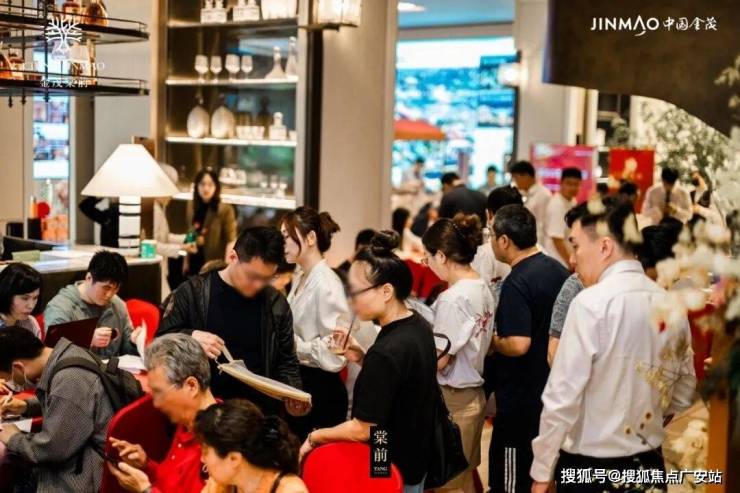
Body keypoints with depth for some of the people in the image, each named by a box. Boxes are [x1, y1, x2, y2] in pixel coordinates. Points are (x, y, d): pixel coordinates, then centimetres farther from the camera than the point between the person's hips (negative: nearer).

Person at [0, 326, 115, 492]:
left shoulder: (69, 380, -28)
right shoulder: (62, 355, 2)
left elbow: (52, 448, -23)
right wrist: (26, 406, 12)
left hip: (85, 472, -9)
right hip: (77, 455, 9)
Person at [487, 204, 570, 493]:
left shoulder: (516, 283, -21)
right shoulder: (558, 269, 5)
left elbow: (518, 345, -29)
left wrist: (493, 342, -9)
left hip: (522, 395, -9)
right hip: (551, 387, 9)